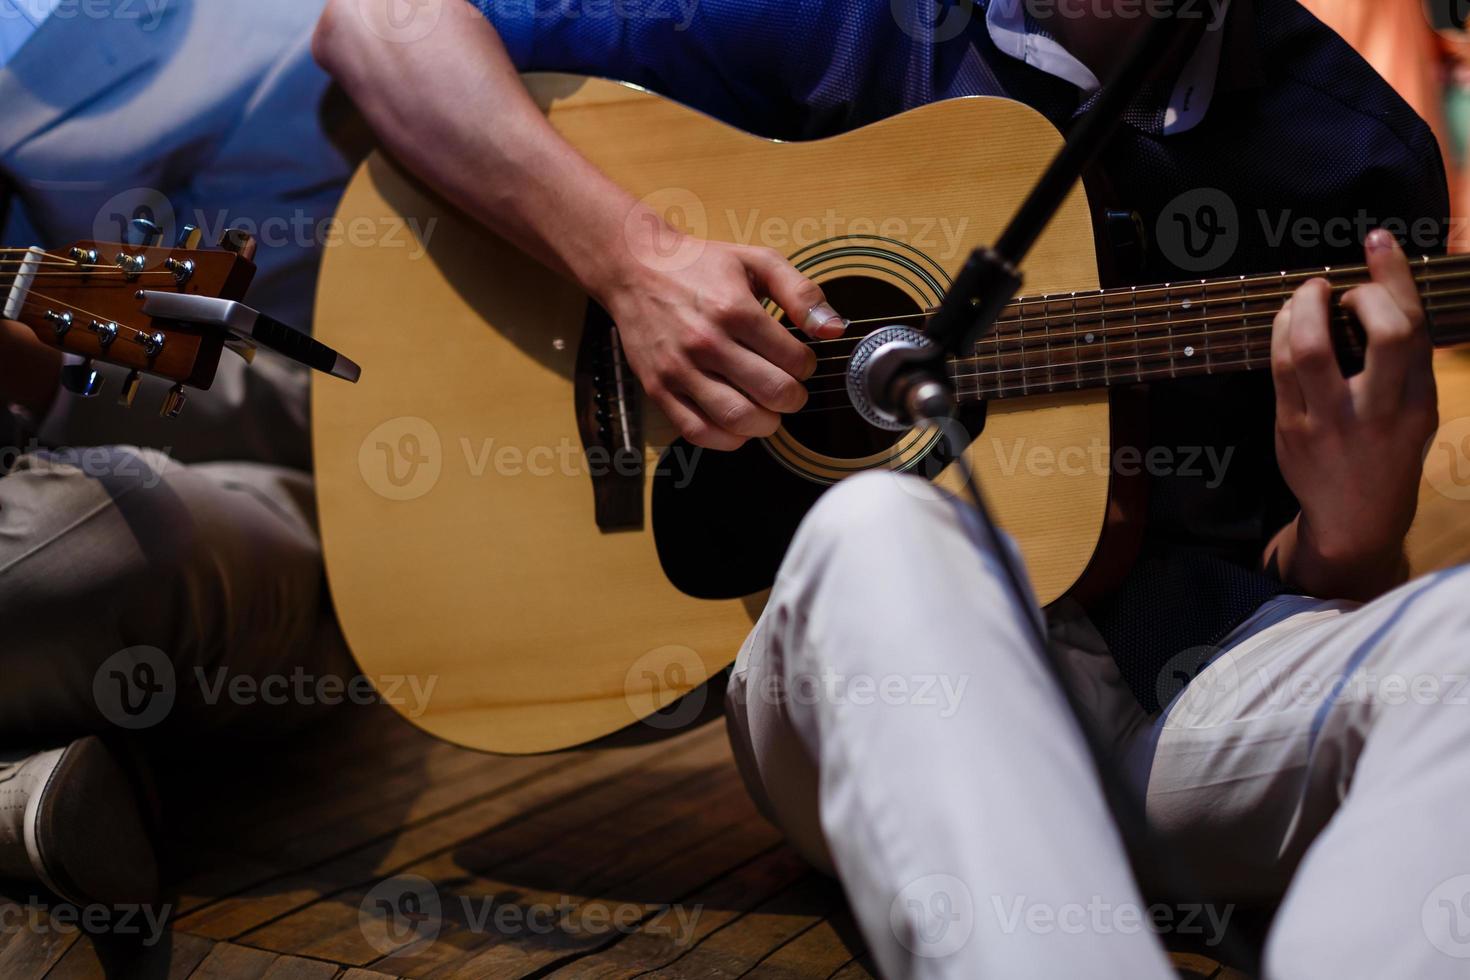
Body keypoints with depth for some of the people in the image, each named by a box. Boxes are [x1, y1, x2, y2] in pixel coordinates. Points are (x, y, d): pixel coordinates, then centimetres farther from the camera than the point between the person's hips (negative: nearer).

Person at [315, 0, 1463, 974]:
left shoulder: (1357, 145, 5)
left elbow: (1316, 589, 9)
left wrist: (1355, 529, -17)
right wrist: (628, 261, -15)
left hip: (1198, 674, 2)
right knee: (881, 526, -37)